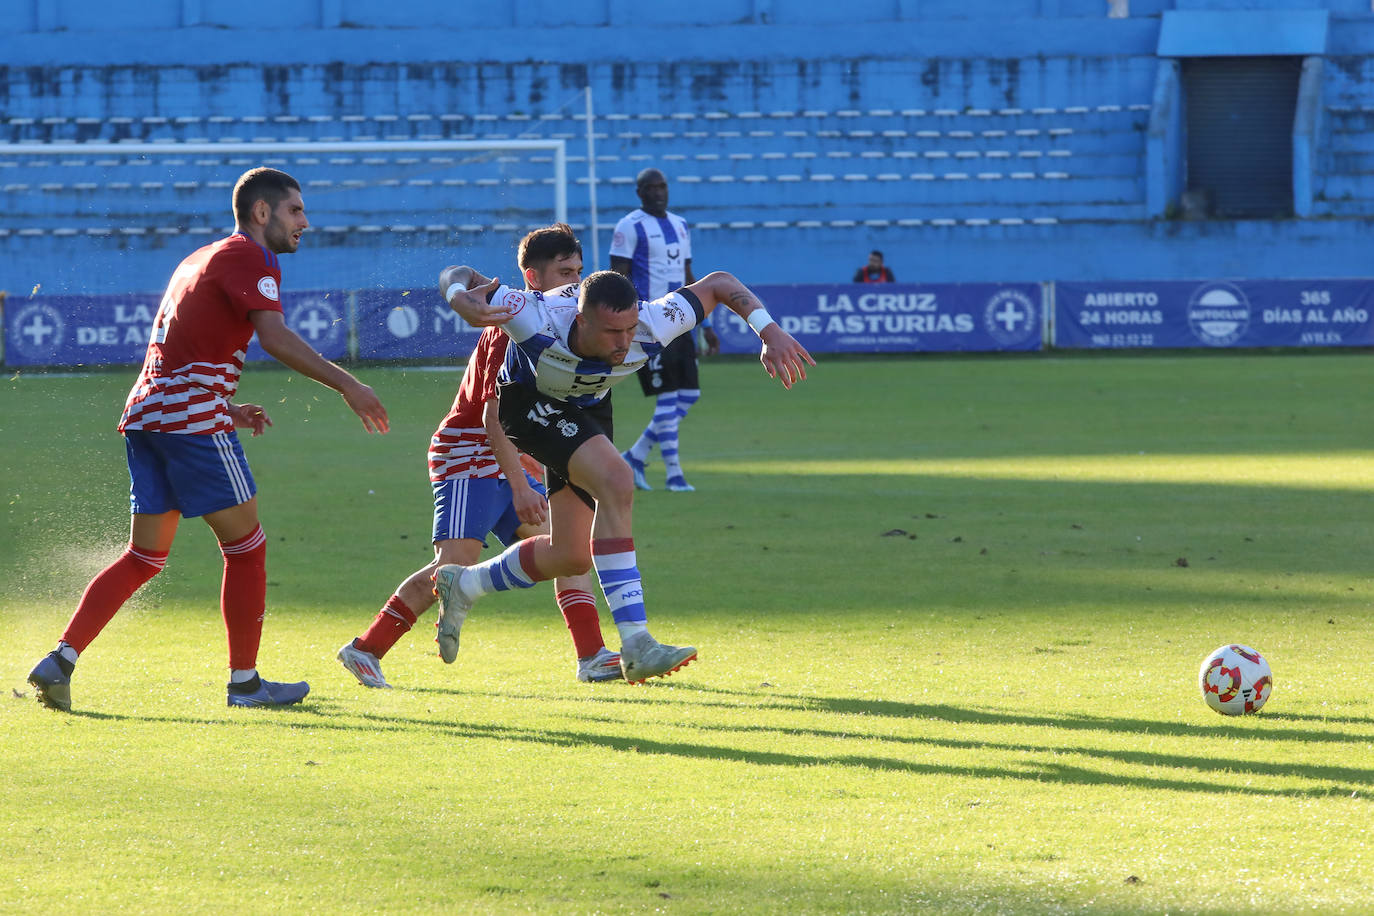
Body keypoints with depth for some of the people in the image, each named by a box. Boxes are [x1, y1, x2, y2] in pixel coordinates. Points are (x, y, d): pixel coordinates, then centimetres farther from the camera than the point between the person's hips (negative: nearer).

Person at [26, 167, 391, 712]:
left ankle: (61, 659, 0)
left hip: (145, 413, 9)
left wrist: (227, 410, 23)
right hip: (193, 420, -9)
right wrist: (346, 385, -18)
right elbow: (275, 338, -19)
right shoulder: (248, 257, -4)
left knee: (144, 558, 11)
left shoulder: (201, 259, 24)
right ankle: (244, 682, 6)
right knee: (246, 548, 2)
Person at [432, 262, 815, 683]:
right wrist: (461, 303, -53)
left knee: (571, 556, 5)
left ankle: (462, 585, 31)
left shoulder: (650, 328, -31)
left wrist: (769, 331, -28)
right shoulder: (539, 321, -40)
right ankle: (636, 646, -32)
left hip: (588, 407, 6)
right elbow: (458, 277, -29)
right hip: (530, 401, -5)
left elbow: (718, 284, -16)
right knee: (615, 483, -31)